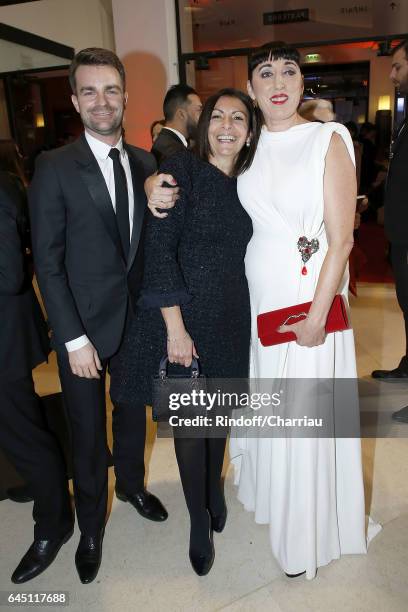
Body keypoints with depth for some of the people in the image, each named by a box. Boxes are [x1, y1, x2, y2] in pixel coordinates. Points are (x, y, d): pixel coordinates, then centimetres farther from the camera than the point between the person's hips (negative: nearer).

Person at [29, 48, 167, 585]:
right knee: (88, 432, 13)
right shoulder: (55, 167, -10)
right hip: (84, 325, -3)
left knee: (133, 412, 22)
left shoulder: (146, 164, 2)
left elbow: (151, 245, 5)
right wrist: (73, 338, -15)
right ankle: (91, 525, 38)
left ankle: (132, 484, 50)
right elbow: (47, 261, -12)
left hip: (139, 319, 4)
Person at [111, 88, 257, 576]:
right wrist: (175, 326, -19)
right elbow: (157, 247, -16)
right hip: (182, 318, -5)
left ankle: (214, 489, 45)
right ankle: (199, 521, 30)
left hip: (229, 320, 5)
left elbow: (242, 255, 13)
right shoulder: (182, 169, -10)